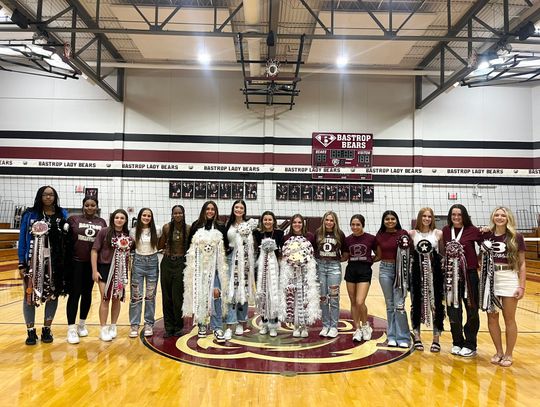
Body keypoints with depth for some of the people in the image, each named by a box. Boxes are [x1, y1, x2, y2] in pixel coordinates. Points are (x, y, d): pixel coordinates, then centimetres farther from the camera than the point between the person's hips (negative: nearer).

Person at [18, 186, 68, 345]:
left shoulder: (62, 214, 4)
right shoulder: (30, 214, 1)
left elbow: (67, 238, 6)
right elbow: (23, 238, 0)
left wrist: (66, 262, -3)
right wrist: (21, 263, -4)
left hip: (55, 262, 1)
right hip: (33, 261, -1)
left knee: (53, 294, 7)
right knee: (30, 294, 3)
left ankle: (46, 329, 22)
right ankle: (31, 331, 17)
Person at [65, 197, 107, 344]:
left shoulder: (102, 222, 5)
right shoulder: (73, 219, -1)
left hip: (93, 263, 3)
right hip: (75, 261, -3)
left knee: (87, 293, 12)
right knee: (74, 294, -2)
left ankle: (82, 324, 27)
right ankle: (71, 329, 4)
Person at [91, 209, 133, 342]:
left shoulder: (128, 235, 3)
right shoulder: (104, 232, -7)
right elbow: (94, 251, -7)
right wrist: (94, 271, -11)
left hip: (121, 270, 4)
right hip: (105, 268, -3)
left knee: (117, 299, 11)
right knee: (105, 299, -2)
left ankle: (113, 327, 25)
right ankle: (103, 329, 10)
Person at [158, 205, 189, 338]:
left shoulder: (188, 229, -4)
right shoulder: (166, 227, 0)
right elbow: (160, 245, 9)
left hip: (181, 263, -2)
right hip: (167, 263, 2)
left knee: (177, 297, 0)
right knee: (166, 296, 7)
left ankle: (178, 327, 18)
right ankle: (168, 327, 20)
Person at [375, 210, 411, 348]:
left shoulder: (403, 234, -5)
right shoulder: (379, 236, 6)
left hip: (399, 270, -3)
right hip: (385, 270, 4)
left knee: (399, 304, -6)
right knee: (390, 305, 10)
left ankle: (403, 338, 5)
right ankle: (392, 336, 18)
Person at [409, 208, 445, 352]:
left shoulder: (438, 233, 2)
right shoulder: (412, 233, 3)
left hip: (434, 272, 0)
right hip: (417, 272, 0)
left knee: (436, 304, 4)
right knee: (416, 304, 6)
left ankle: (436, 340, 16)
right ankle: (417, 338, 20)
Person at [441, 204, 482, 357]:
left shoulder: (472, 230, -7)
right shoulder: (445, 230, 1)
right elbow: (442, 250, 3)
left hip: (469, 274, -2)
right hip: (451, 275, 3)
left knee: (472, 310, 8)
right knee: (453, 310, 10)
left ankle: (470, 345, 22)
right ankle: (457, 343, 26)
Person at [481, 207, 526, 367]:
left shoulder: (516, 237, -2)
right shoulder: (486, 236, 3)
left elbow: (522, 264, 0)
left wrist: (522, 286, -6)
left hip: (509, 279, -2)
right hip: (490, 279, 3)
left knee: (509, 319, 6)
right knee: (492, 318, 8)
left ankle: (508, 354, 20)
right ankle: (499, 352, 24)